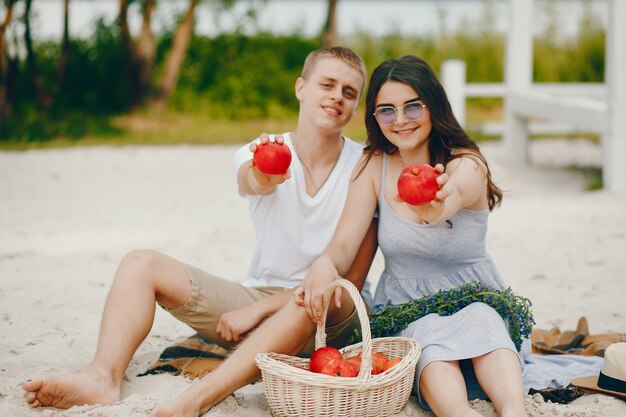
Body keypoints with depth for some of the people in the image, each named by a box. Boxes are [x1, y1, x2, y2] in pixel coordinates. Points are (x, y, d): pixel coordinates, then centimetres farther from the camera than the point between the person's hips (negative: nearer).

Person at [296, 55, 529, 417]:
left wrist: (441, 204, -65)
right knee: (430, 336, -34)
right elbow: (343, 247, -9)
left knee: (479, 321, -36)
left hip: (472, 297, -1)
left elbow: (456, 194, -39)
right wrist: (324, 264, -35)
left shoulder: (467, 164, -12)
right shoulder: (374, 165, -1)